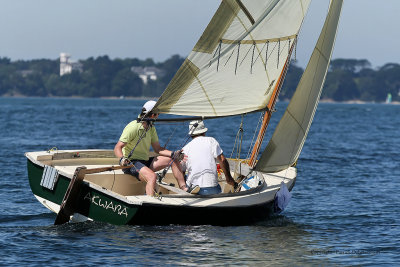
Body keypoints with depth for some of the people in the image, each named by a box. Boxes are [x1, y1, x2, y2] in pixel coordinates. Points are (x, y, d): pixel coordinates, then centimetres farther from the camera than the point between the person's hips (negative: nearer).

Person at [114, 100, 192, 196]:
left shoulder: (151, 128, 8)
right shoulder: (133, 127, -18)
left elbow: (158, 149, 13)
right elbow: (117, 148, -20)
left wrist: (173, 154, -3)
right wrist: (122, 159, -40)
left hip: (145, 161, 9)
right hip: (131, 163, -9)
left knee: (174, 159, 6)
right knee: (152, 176, -36)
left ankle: (183, 188, 10)